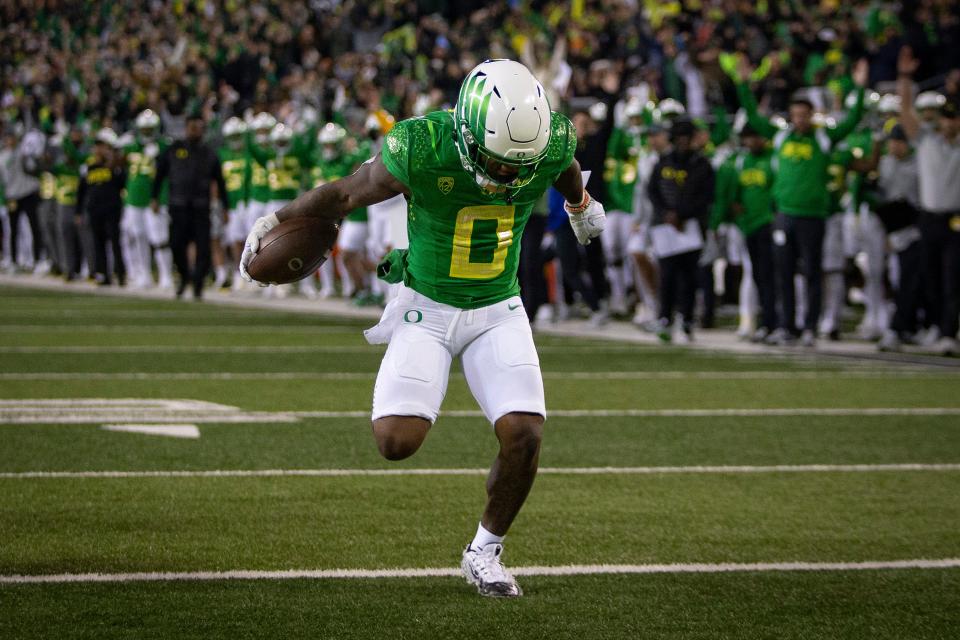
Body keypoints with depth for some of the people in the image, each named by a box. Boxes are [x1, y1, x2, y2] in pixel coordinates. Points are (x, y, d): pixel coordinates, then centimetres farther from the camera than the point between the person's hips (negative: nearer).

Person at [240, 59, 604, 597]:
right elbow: (347, 194, -9)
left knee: (524, 435, -16)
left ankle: (486, 551, 9)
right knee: (398, 441, -14)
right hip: (428, 310, -2)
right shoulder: (421, 149, -27)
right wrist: (276, 222, 5)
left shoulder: (551, 144, -17)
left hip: (499, 310, 2)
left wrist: (581, 205, 34)